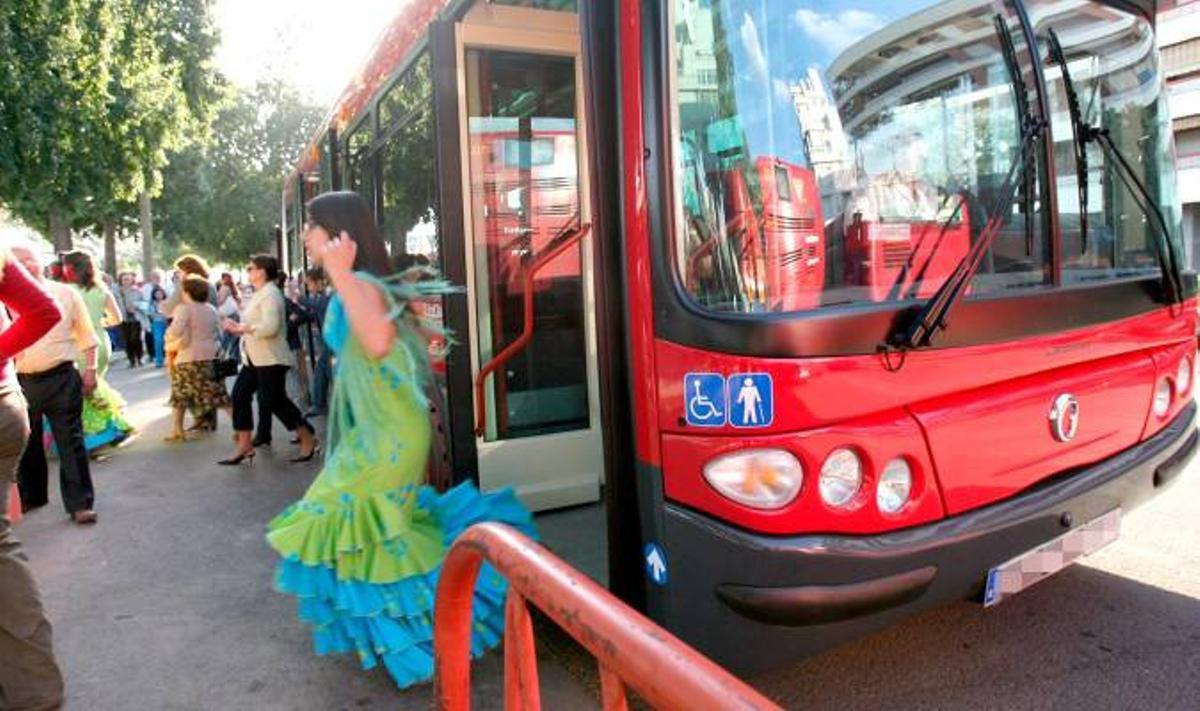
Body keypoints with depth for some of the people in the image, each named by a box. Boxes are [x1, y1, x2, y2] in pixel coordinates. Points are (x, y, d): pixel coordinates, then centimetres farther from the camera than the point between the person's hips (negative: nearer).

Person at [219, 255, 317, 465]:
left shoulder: (270, 294, -16)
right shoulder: (260, 293, 16)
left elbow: (270, 327, -28)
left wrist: (241, 328, -20)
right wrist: (238, 327, 5)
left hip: (270, 358, -10)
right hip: (255, 358, 10)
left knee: (276, 400, -5)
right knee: (240, 395, 5)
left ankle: (308, 440, 8)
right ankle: (244, 446, 11)